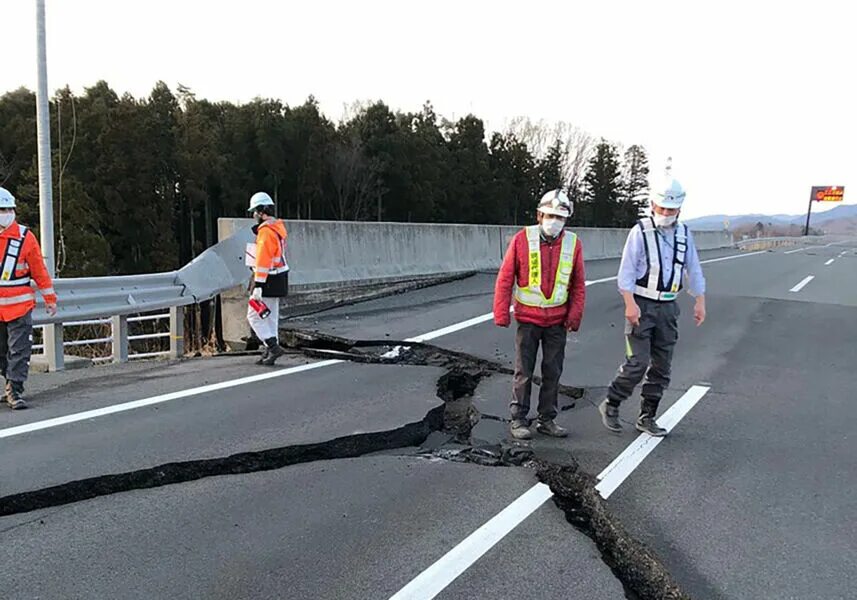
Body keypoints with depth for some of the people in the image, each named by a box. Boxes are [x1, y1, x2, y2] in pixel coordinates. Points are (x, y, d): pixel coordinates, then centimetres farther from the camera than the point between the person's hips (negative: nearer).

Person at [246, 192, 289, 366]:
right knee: (271, 317, 14)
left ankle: (273, 347, -6)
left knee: (254, 316, -1)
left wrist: (258, 285, -23)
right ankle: (270, 351, 19)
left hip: (268, 280, -9)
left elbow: (263, 261, -23)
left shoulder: (266, 232, -19)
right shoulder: (279, 227, 11)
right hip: (280, 278, 10)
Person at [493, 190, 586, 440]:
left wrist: (574, 316, 0)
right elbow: (505, 278, -4)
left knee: (553, 372, 10)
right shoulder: (522, 239, -8)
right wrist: (501, 314, -6)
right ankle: (518, 420, 14)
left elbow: (579, 285, 6)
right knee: (524, 372, 3)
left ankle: (547, 420, 22)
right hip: (528, 318, -2)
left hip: (557, 321, 3)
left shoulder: (573, 243, -1)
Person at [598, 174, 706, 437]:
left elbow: (693, 270, 16)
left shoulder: (683, 234, 9)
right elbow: (626, 271, -10)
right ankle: (611, 406, 8)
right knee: (637, 363, -11)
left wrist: (700, 302, 11)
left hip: (668, 307, 6)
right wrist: (630, 304, -18)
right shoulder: (641, 231, -7)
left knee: (661, 367, 7)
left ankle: (647, 417, 18)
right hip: (641, 306, -5)